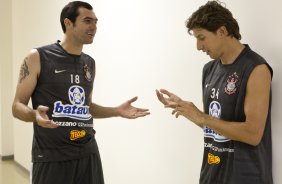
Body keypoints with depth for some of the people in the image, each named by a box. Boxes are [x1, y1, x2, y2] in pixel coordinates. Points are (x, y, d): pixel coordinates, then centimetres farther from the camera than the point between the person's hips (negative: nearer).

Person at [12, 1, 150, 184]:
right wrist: (35, 114, -26)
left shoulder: (90, 63, 10)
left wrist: (117, 111, 6)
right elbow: (17, 106, -5)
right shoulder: (38, 57, -6)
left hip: (88, 153, 5)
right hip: (51, 156, -5)